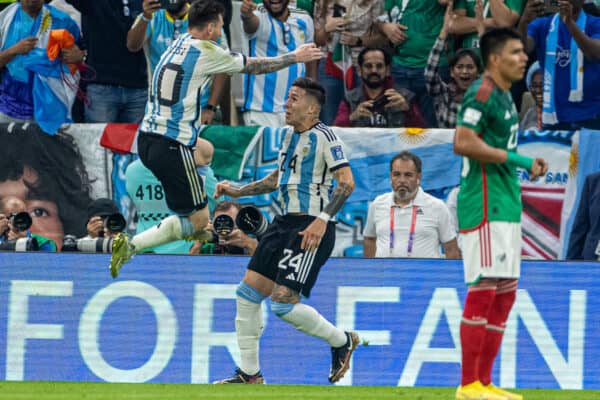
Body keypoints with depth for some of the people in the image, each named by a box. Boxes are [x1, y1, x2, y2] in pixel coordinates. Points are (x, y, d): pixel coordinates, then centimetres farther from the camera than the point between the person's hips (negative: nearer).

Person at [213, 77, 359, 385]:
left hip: (311, 227, -9)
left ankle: (342, 341, 9)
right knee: (248, 291, 4)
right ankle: (249, 374, 12)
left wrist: (322, 220, -26)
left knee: (283, 303, -15)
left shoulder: (323, 136, -11)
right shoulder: (290, 135, 15)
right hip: (285, 222, 9)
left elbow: (347, 182, -17)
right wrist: (238, 191, 20)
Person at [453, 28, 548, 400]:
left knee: (505, 293, 11)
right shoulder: (482, 93, -12)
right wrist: (513, 158, -19)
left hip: (506, 206, 10)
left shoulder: (505, 96, 19)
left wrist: (526, 164, 14)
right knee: (484, 289, -11)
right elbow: (463, 143, -22)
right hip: (484, 205, -10)